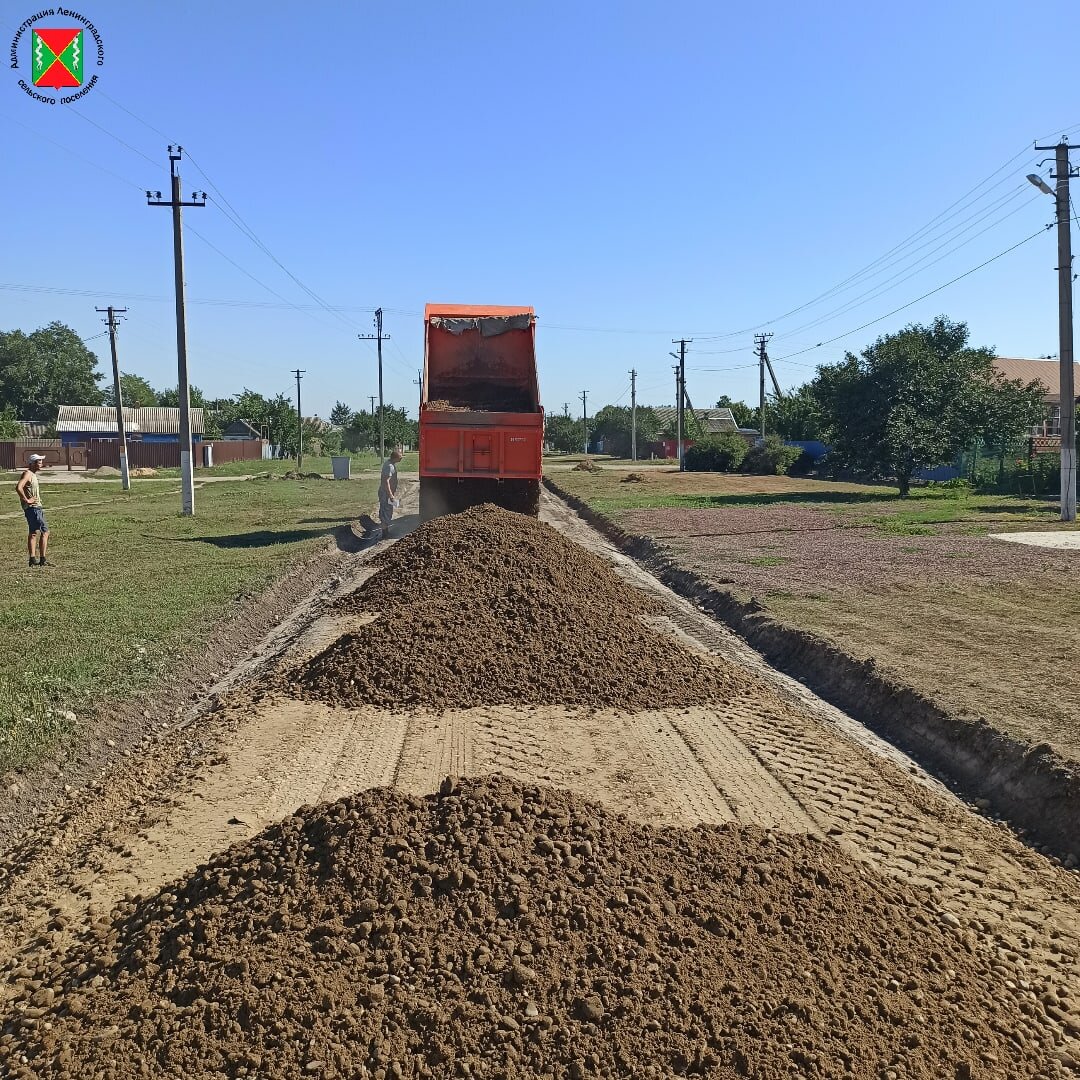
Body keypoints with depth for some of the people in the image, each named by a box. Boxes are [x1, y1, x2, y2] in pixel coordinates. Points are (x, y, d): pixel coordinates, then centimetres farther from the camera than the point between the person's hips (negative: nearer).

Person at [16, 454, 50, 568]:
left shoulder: (33, 474, 17)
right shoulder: (27, 474, -13)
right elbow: (18, 487, -28)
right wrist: (26, 500, -22)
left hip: (36, 508, 10)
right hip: (33, 507, -10)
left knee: (34, 533, 11)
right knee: (45, 532, -9)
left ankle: (33, 560, 13)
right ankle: (42, 560, -8)